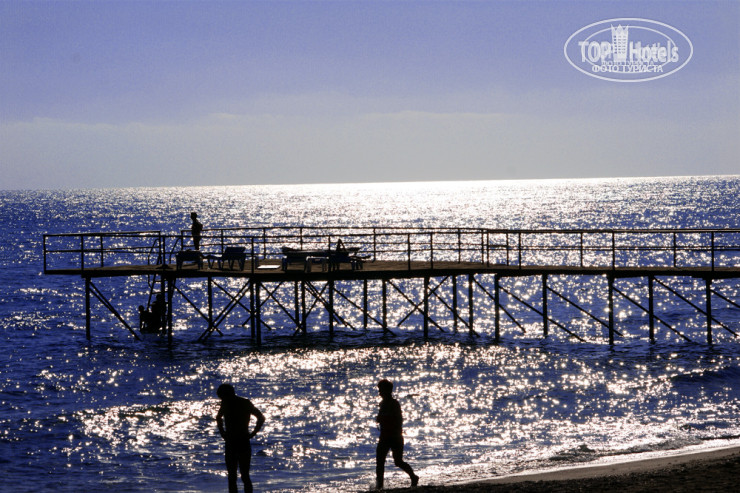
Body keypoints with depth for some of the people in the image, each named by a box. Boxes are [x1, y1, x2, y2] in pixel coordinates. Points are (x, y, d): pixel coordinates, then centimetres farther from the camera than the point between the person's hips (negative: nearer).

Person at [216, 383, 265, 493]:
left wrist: (252, 434, -10)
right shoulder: (225, 404, 9)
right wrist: (222, 432, 18)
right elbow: (219, 418, 30)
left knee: (245, 476, -8)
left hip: (243, 443, -6)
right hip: (230, 444, 6)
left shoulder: (245, 403, -8)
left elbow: (261, 418, -7)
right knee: (231, 477, 4)